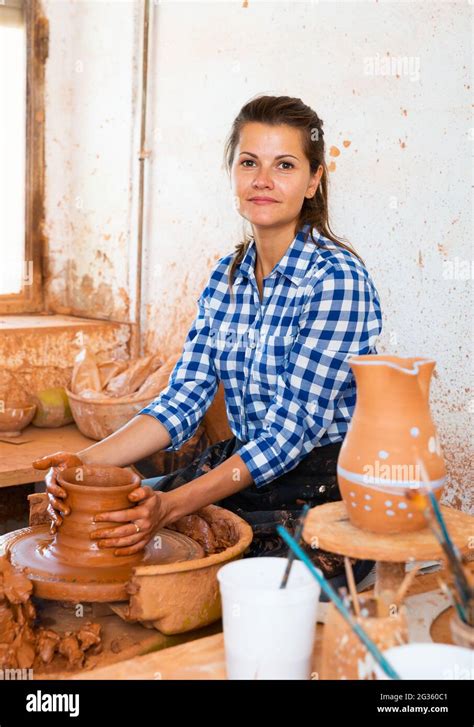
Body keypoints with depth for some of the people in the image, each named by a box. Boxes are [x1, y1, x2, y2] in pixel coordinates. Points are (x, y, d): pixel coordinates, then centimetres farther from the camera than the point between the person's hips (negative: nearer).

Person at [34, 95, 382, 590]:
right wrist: (89, 461, -17)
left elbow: (293, 427, -21)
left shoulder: (338, 278, -15)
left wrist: (172, 505, -29)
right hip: (241, 470, 6)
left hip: (324, 491, -5)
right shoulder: (227, 276, 6)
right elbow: (182, 401, -1)